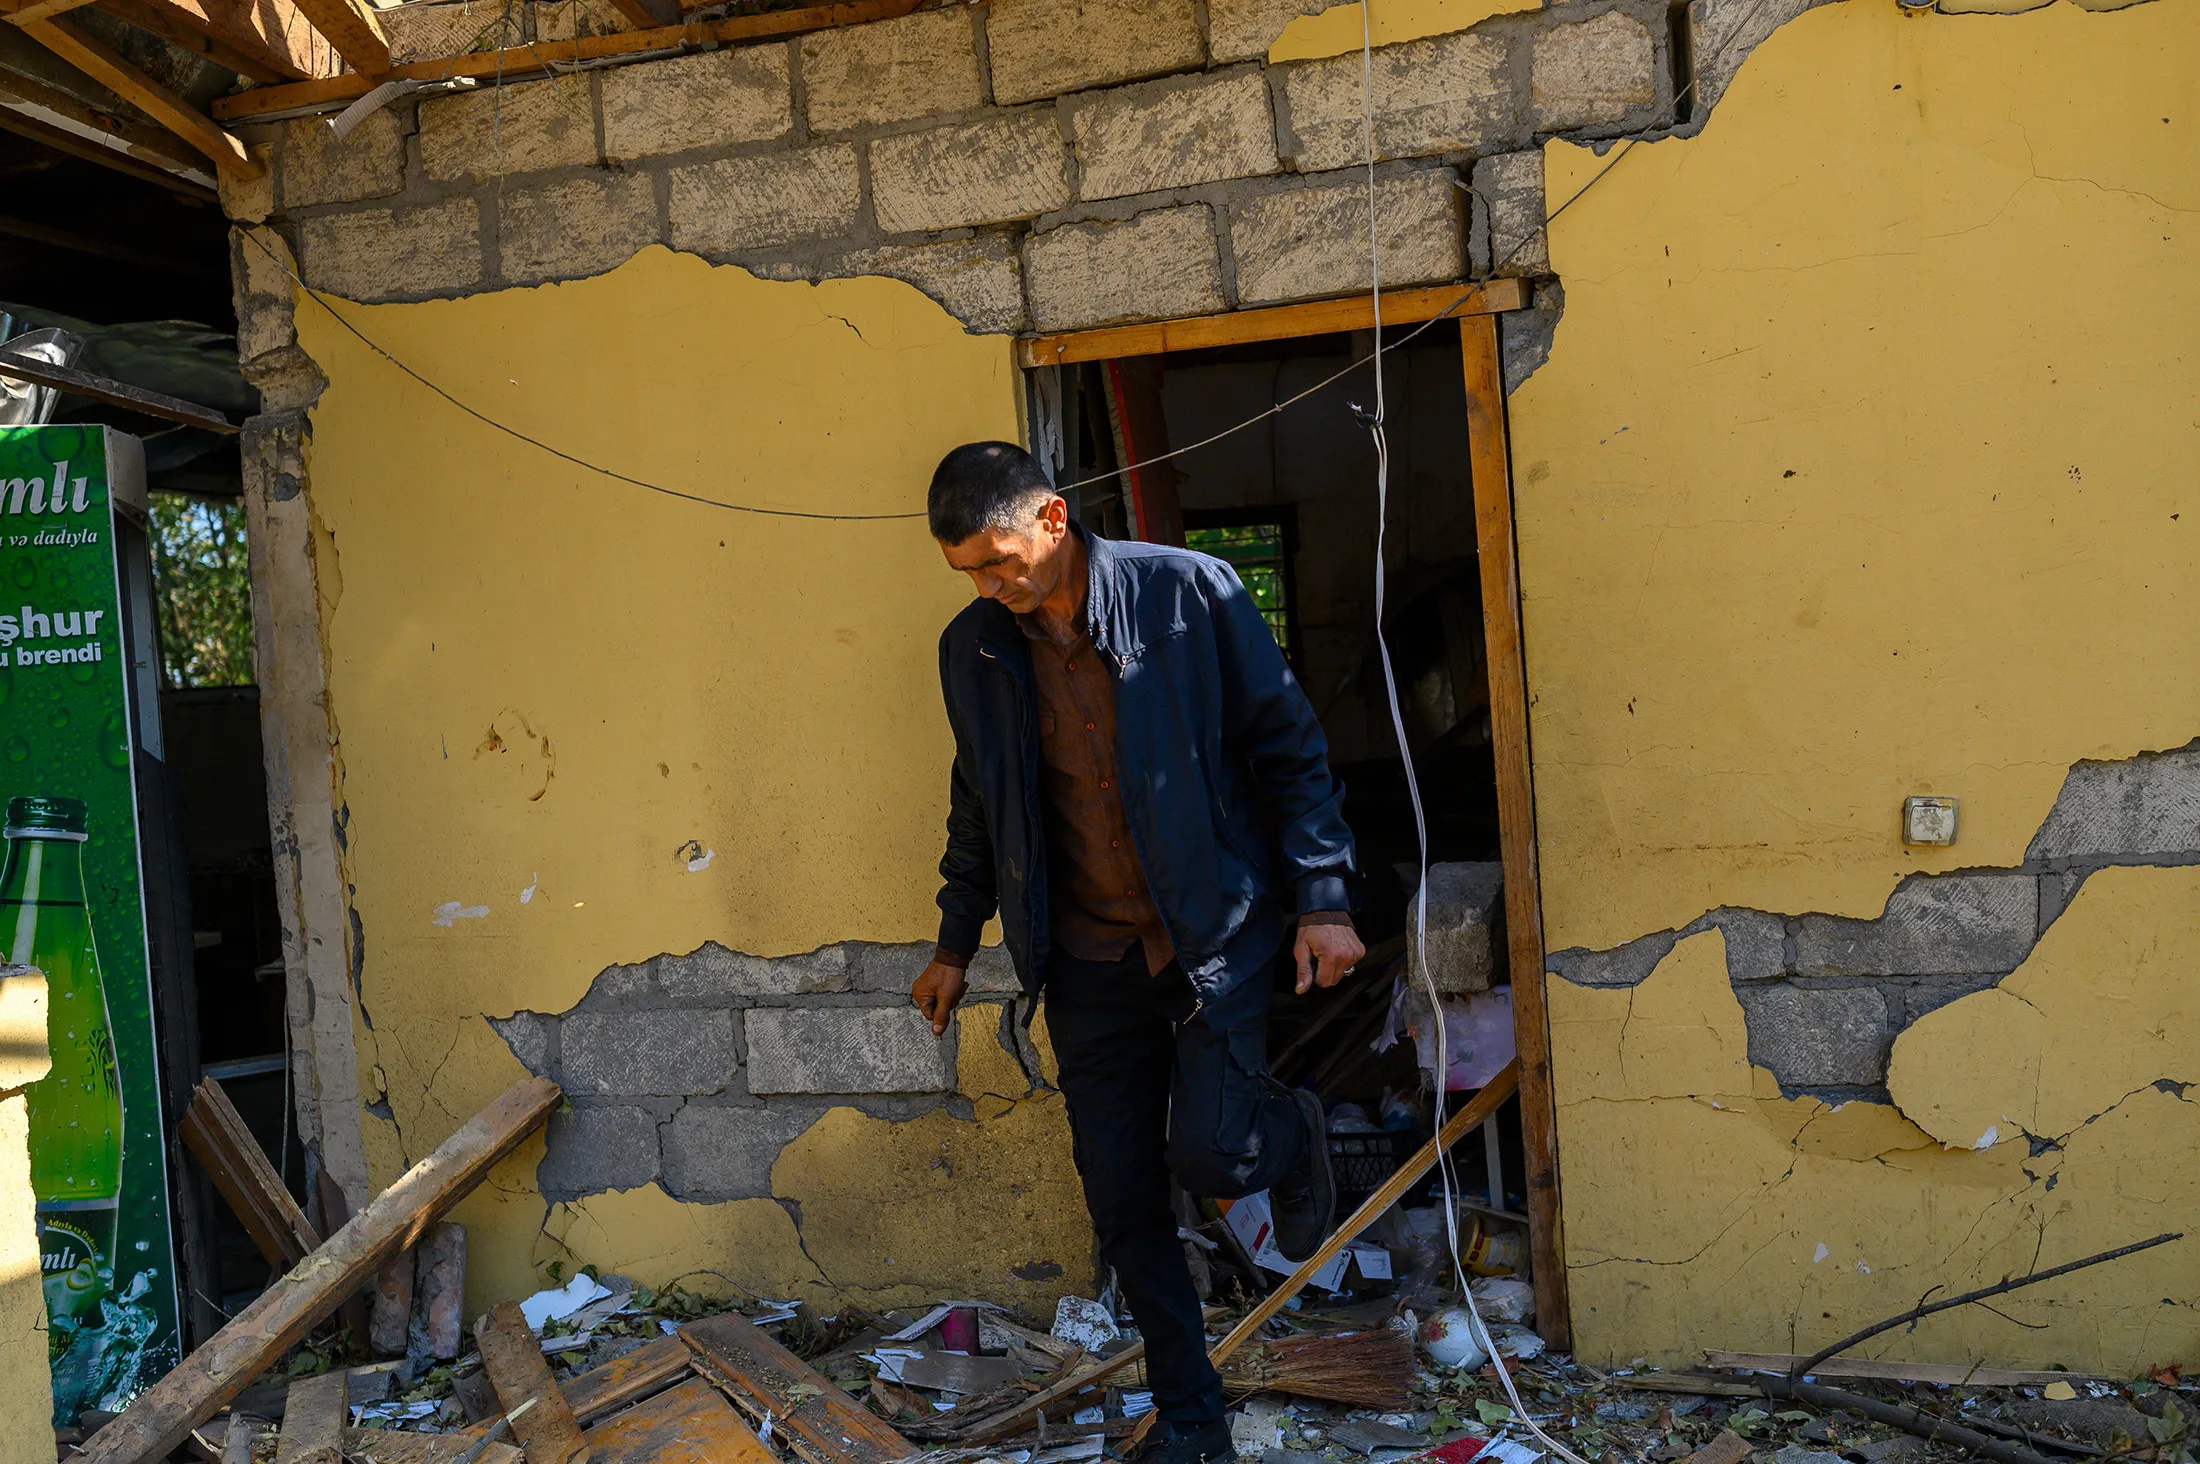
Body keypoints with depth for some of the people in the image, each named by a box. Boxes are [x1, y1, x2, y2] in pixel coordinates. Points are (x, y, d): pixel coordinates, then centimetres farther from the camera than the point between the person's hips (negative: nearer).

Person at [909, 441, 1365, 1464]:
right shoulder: (973, 648, 2)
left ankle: (1293, 1136, 23)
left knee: (1211, 1156, -15)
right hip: (1087, 959, 4)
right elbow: (978, 802, 17)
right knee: (1124, 1207, 5)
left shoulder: (1187, 592, -10)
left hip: (1213, 931, -3)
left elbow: (1288, 748, -5)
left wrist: (1321, 900, -8)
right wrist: (955, 944, 20)